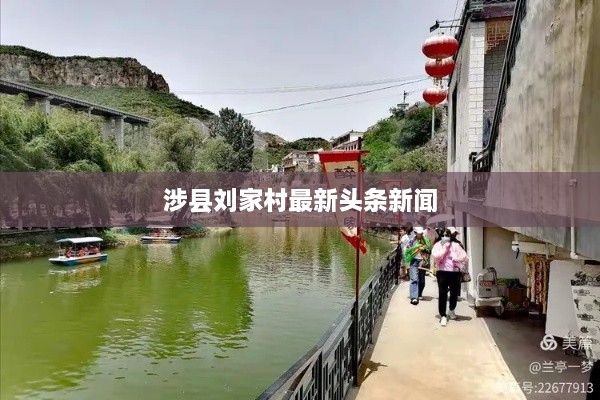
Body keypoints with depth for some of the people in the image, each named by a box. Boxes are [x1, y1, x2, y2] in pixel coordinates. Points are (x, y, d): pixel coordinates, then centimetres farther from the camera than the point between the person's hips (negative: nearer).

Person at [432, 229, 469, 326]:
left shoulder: (455, 245, 6)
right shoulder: (437, 245, 3)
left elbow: (464, 256, 1)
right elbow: (435, 256, -13)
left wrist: (456, 258, -13)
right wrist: (445, 248, -11)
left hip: (455, 272, 2)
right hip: (442, 272, -2)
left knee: (455, 293, 13)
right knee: (442, 294, -5)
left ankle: (452, 310, 39)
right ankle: (443, 316, 0)